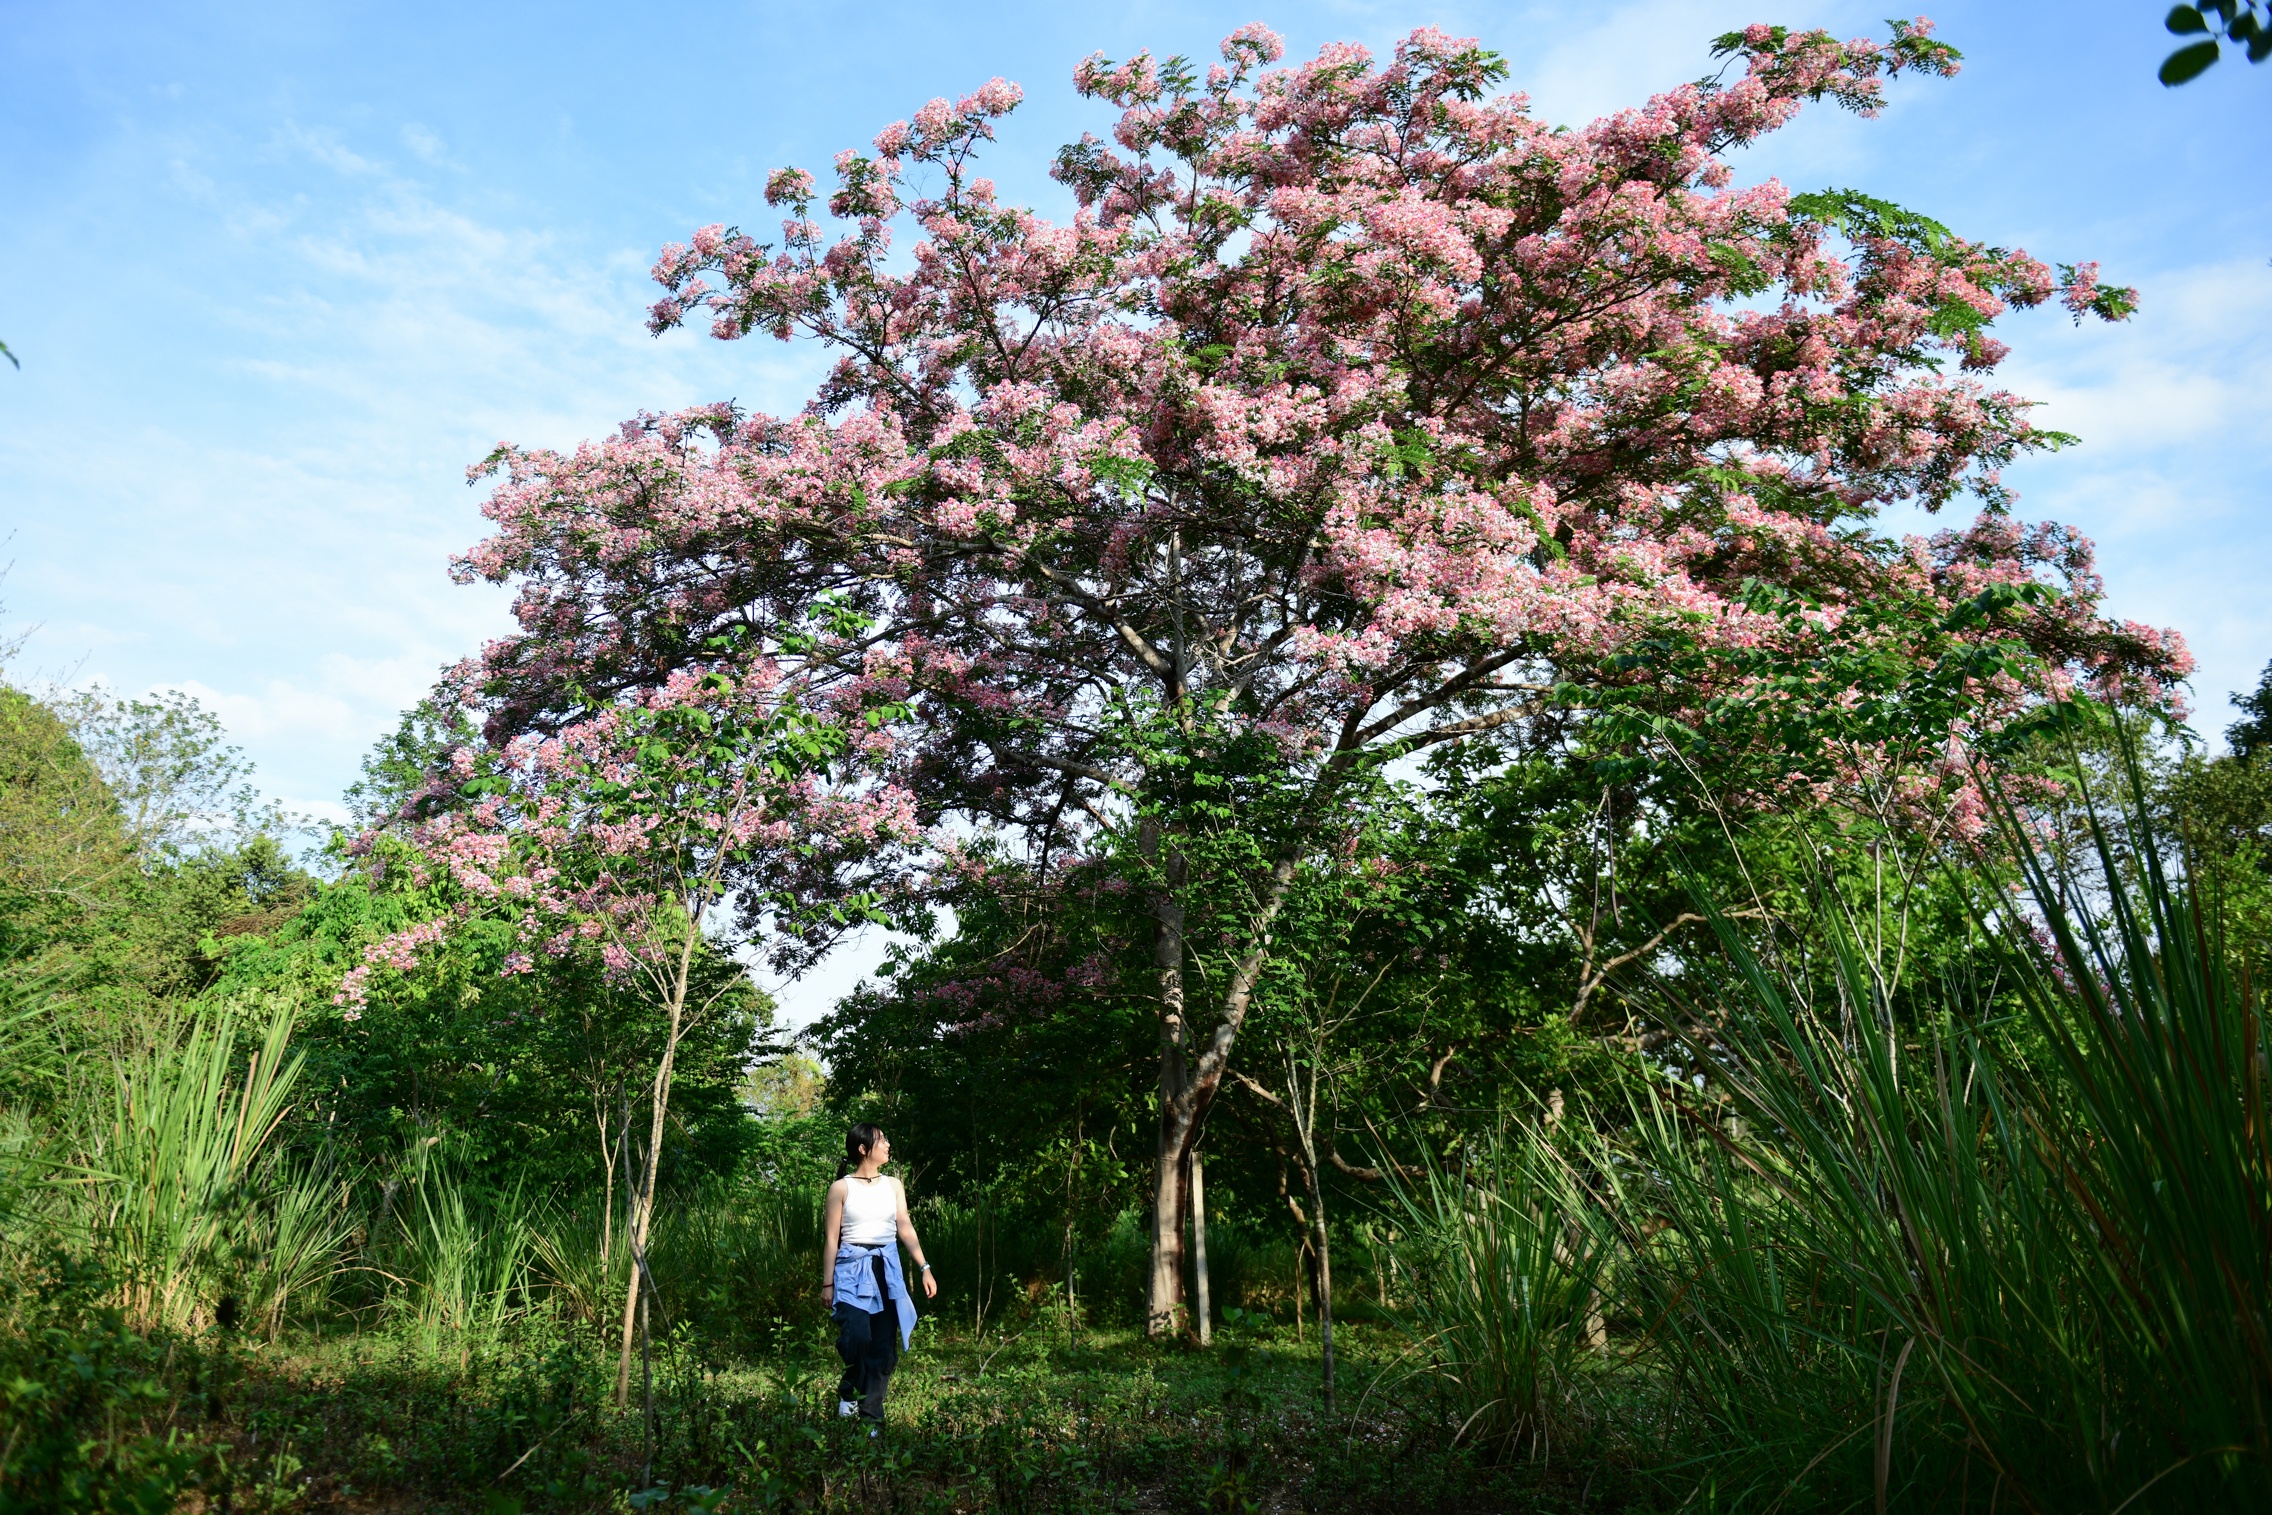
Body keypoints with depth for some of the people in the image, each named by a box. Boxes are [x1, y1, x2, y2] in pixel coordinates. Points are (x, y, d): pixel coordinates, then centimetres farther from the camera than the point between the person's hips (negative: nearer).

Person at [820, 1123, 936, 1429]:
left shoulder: (893, 1185, 11)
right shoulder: (841, 1188, -1)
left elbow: (906, 1228, 8)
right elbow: (831, 1238, -1)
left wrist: (925, 1268, -1)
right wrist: (827, 1283, -3)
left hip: (887, 1270, 4)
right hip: (853, 1269, -4)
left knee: (884, 1347, 3)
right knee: (858, 1337, -23)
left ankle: (870, 1419, 13)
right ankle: (848, 1393, 6)